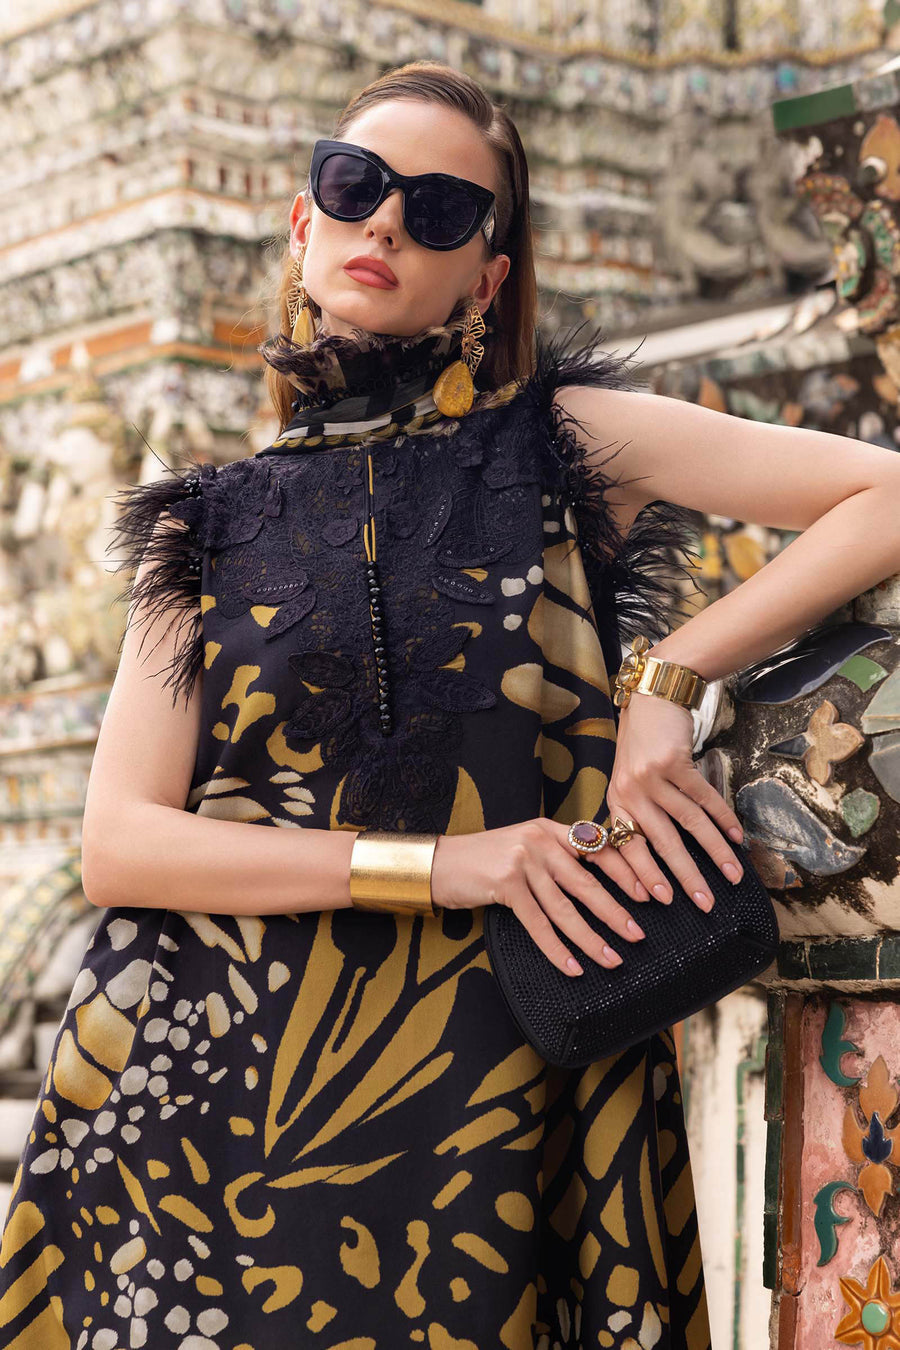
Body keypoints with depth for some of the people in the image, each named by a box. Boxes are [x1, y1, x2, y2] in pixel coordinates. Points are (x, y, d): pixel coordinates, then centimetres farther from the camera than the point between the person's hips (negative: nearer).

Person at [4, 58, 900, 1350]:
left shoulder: (563, 444, 3)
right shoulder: (211, 524, 7)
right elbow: (120, 844, -3)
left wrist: (674, 677, -12)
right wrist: (439, 863, -13)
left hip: (474, 1099, -1)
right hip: (208, 1084, 2)